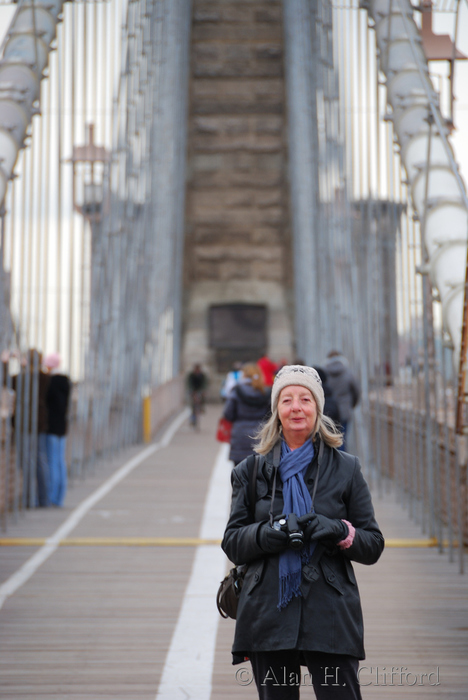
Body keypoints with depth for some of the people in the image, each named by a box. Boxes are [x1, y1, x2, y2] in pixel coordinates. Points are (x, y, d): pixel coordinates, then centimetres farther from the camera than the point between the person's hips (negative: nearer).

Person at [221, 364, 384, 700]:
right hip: (268, 617, 2)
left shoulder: (346, 468, 7)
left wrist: (339, 531, -14)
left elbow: (373, 545, 7)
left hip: (331, 616, -1)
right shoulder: (251, 470, 10)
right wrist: (271, 531, -13)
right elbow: (232, 543, 7)